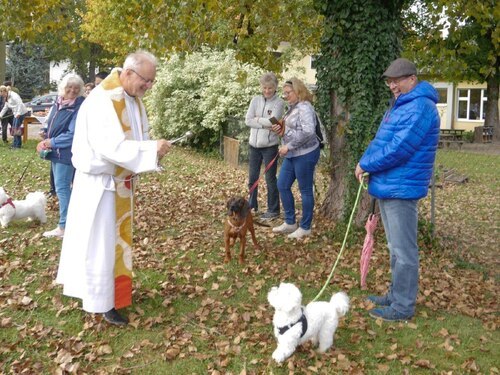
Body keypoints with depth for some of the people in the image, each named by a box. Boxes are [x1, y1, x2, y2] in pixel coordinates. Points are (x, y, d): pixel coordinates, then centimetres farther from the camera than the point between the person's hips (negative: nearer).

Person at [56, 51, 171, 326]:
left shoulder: (133, 99, 4)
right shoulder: (102, 100, -23)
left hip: (121, 182, 9)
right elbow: (111, 146, -31)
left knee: (117, 238, 19)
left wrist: (153, 149, -11)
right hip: (100, 184, -9)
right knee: (100, 243, 2)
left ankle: (114, 289, 36)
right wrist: (152, 149, -30)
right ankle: (102, 302, 15)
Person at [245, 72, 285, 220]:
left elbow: (272, 121, -19)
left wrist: (257, 119, -7)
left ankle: (273, 210, 13)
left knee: (270, 178, 2)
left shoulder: (279, 102, -7)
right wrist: (264, 124, -14)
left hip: (270, 146, -5)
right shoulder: (256, 100, 5)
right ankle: (252, 206, 30)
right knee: (252, 177, 14)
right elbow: (248, 121, -4)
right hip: (254, 144, 5)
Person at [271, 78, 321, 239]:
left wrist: (288, 146, -24)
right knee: (282, 186, 12)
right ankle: (290, 222, 23)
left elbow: (308, 131, -28)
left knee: (305, 190, 1)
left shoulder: (304, 107, -16)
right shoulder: (293, 107, 14)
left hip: (305, 154, -10)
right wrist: (280, 127, 4)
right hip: (292, 155, 10)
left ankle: (305, 228, 12)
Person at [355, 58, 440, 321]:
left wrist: (366, 164, -12)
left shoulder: (419, 107, -16)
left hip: (401, 189, -11)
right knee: (395, 248, 19)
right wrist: (366, 163, 2)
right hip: (388, 186, 11)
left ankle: (403, 307, 8)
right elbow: (381, 140, 20)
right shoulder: (401, 105, 17)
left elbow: (399, 148, -24)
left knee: (403, 251, -2)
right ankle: (396, 295, 32)